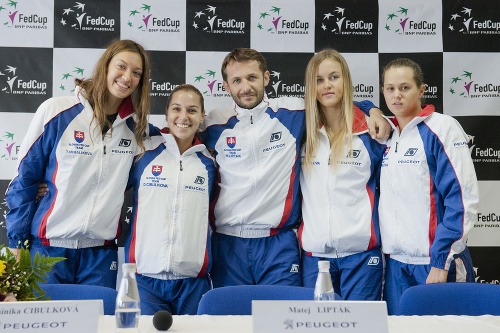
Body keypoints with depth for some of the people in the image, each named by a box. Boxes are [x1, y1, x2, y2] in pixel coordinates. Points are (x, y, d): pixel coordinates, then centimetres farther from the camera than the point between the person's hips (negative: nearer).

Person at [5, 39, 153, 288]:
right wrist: (17, 241, 1)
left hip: (102, 252, 3)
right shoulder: (57, 112, -4)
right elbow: (24, 179, 1)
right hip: (49, 247, -2)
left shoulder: (136, 125, 5)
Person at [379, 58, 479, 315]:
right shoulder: (387, 135, 11)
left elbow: (462, 197, -12)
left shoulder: (443, 128, -7)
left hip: (436, 263, -5)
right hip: (395, 264, 6)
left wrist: (441, 261, -16)